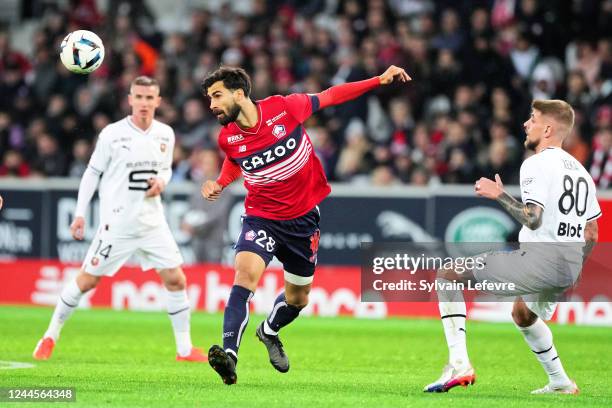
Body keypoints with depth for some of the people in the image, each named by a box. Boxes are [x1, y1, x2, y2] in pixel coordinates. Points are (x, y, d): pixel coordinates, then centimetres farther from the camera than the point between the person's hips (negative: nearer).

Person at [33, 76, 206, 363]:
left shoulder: (165, 134, 4)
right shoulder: (112, 134, -9)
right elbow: (92, 173, -1)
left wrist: (161, 181, -5)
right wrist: (80, 213, -4)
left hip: (152, 221, 4)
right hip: (116, 223, -4)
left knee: (175, 280, -3)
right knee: (86, 280, 1)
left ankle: (185, 349, 7)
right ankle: (50, 337, 16)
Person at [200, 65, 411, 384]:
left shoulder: (284, 108, -18)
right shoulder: (228, 138, -9)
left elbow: (328, 97, -3)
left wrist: (379, 80, -3)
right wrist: (219, 184, -3)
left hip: (303, 218, 1)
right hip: (261, 217, -1)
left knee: (297, 299, 16)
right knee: (246, 273, -29)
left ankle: (269, 331, 49)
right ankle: (229, 354, -35)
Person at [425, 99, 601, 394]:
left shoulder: (536, 164, -9)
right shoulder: (580, 171, 18)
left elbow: (533, 219, -20)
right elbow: (591, 236, 19)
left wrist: (499, 195, -9)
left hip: (539, 258, -9)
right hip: (570, 267, 9)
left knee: (448, 274, -1)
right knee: (522, 314, 38)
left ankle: (459, 364, -12)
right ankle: (560, 383, 37)